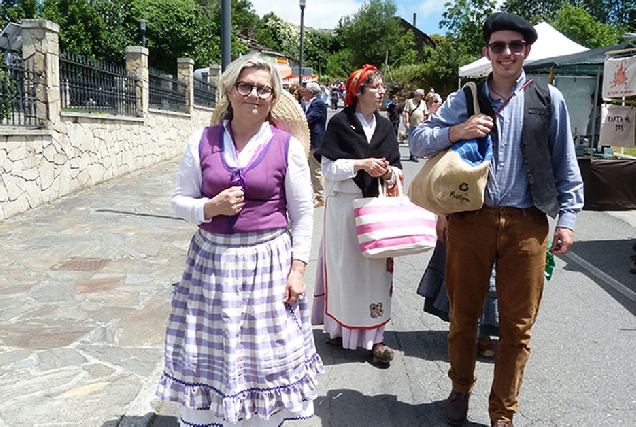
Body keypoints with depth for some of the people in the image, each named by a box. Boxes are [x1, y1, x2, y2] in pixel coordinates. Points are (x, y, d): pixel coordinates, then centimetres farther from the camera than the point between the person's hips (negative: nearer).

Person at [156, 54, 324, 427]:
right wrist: (211, 207, -13)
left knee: (264, 355, 8)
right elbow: (180, 200, 7)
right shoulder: (202, 142, 2)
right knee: (207, 352, 10)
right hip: (212, 261, 2)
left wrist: (298, 267, -5)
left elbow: (303, 213, 0)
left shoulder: (287, 147, -3)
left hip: (268, 263, -1)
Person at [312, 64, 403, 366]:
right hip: (344, 205, -4)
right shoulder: (340, 123, -2)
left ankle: (373, 335, 7)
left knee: (376, 268, 1)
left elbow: (396, 169, 11)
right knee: (344, 266, 3)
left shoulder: (384, 126, 12)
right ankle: (338, 327, 20)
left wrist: (387, 172, -11)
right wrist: (361, 164, -17)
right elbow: (329, 168, -6)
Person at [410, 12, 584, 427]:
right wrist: (455, 131, -11)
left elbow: (566, 164, 9)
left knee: (517, 326, 7)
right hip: (469, 221, 1)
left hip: (527, 226, 0)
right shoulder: (464, 99, 8)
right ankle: (461, 389, 37)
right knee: (464, 314, 12)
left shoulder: (549, 99, 7)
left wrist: (567, 218, 2)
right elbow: (419, 142, 7)